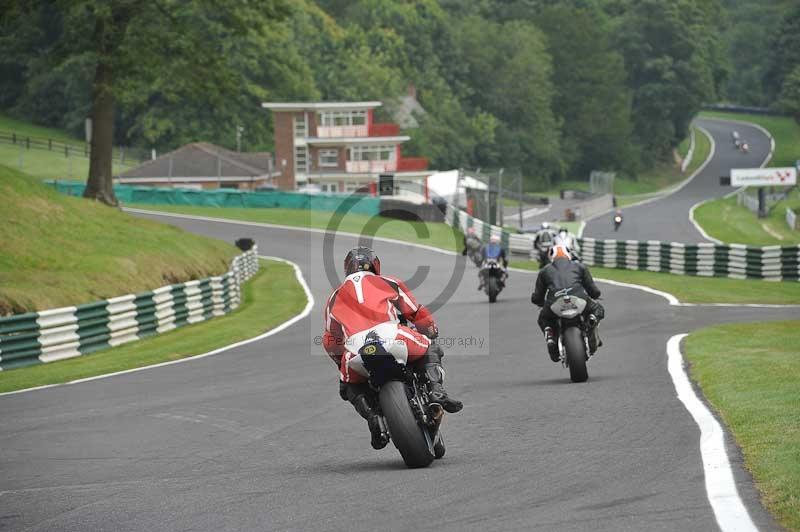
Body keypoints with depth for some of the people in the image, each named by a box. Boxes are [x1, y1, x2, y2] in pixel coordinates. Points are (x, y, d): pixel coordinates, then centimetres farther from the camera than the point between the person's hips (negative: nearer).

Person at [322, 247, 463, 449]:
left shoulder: (335, 297, 33)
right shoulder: (389, 283, 28)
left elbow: (330, 342, 35)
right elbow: (420, 316, 30)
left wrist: (342, 362, 52)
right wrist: (431, 334, 48)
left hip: (355, 352, 1)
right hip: (393, 337, -1)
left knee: (350, 387, 29)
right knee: (431, 350, 25)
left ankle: (375, 418, 3)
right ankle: (436, 390, -2)